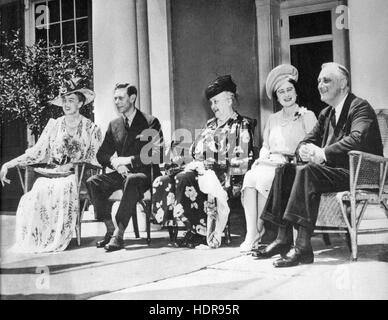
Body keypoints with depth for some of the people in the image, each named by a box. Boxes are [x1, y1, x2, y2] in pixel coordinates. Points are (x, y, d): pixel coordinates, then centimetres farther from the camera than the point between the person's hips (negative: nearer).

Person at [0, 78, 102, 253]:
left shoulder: (91, 129, 7)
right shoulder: (53, 125, 14)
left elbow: (95, 159, 0)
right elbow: (36, 153, 9)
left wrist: (70, 166, -16)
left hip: (77, 176, -2)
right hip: (51, 173, 2)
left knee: (63, 188, -36)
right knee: (40, 188, -31)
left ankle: (55, 240, -27)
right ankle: (34, 239, -24)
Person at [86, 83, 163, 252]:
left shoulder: (150, 122, 0)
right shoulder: (114, 125, 16)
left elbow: (154, 156, -9)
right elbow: (102, 154, 14)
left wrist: (128, 160, -15)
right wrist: (114, 162, -8)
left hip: (143, 173, -5)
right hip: (121, 173, 5)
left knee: (132, 181, -39)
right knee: (92, 182, -21)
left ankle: (119, 233, -39)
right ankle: (110, 229, -20)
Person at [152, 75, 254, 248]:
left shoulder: (241, 125, 3)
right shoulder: (210, 125, 27)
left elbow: (242, 162, -8)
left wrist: (208, 165, -14)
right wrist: (183, 159, 5)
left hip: (221, 175, -7)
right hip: (198, 170, 7)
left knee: (184, 180, -34)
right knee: (162, 182, -19)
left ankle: (199, 232, -23)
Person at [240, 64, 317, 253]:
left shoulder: (307, 116, 7)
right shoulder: (273, 119, 24)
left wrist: (286, 161, -15)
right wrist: (263, 158, -1)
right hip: (270, 165, 4)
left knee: (263, 179, -33)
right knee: (249, 176, -29)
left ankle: (258, 231, -22)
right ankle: (250, 234, -34)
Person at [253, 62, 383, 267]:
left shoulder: (360, 107, -7)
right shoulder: (326, 114, 20)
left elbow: (357, 139, -26)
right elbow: (308, 141, 18)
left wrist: (323, 154, -26)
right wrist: (306, 150, -7)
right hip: (334, 170, 9)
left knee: (307, 171, -31)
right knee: (285, 170, -5)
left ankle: (303, 248, -35)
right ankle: (283, 239, -10)